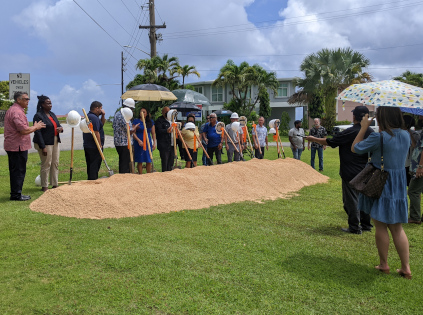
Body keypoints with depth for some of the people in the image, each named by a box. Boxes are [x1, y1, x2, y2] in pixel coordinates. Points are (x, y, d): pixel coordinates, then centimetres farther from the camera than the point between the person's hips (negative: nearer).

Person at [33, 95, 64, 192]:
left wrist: (60, 128, -4)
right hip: (45, 143, -8)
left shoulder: (52, 114, 13)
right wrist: (43, 147, -21)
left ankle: (55, 184, 20)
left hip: (55, 142, 8)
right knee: (46, 165, -2)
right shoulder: (38, 116, -11)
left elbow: (58, 125, 22)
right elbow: (38, 132, -16)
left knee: (55, 164, 11)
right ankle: (44, 186, 9)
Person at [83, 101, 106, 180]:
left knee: (90, 166, 16)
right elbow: (96, 133, -23)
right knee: (94, 166, -4)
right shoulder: (94, 118, -18)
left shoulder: (88, 116, 17)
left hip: (87, 146, 10)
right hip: (94, 147, -10)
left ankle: (90, 180, 24)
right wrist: (100, 145, -18)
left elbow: (102, 124, 27)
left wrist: (103, 115, 11)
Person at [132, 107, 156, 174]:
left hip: (148, 143, 3)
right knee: (140, 161, 0)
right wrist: (138, 140, -17)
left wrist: (154, 143, 4)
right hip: (139, 143, -3)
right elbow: (133, 133, -5)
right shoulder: (136, 121, 0)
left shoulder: (151, 122, 10)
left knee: (149, 161, 3)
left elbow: (153, 133, 12)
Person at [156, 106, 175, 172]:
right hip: (164, 146, -7)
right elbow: (159, 131, -20)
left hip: (172, 145, 7)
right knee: (165, 163, -5)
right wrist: (166, 131, -36)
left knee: (170, 163, 12)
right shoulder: (159, 120, -4)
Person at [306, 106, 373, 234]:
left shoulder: (350, 132, -17)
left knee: (351, 200, 1)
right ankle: (366, 225, 24)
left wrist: (313, 139, 2)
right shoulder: (371, 132, 2)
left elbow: (329, 142, -12)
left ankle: (354, 227, 6)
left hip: (351, 173, -7)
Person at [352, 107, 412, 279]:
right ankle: (406, 268, 14)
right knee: (397, 228, 13)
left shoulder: (378, 137, -18)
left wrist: (364, 127, -2)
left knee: (380, 226, 8)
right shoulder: (405, 135, 2)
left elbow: (355, 148, -8)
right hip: (399, 186, 6)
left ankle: (384, 265, 19)